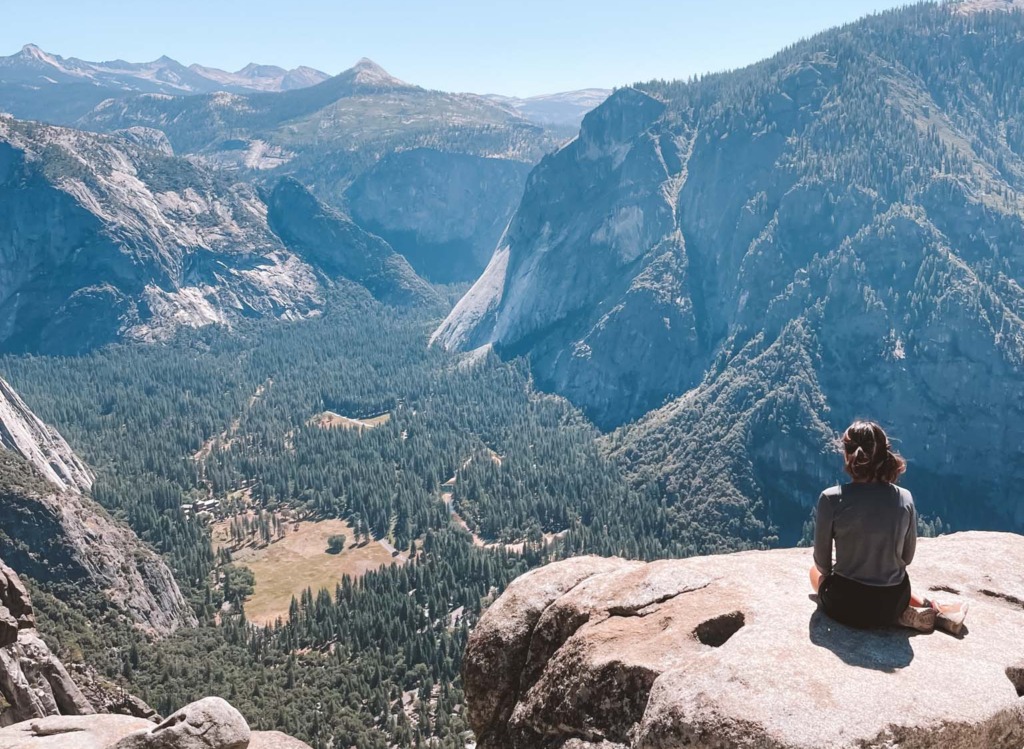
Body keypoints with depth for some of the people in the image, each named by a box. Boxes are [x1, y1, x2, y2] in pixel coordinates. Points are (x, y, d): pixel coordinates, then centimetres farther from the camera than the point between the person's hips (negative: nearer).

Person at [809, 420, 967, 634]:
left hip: (846, 605, -5)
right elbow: (907, 558, 5)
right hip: (892, 603, 5)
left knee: (815, 572, 30)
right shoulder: (905, 498, -7)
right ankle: (933, 610, 18)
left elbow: (822, 563, -8)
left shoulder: (831, 499, -18)